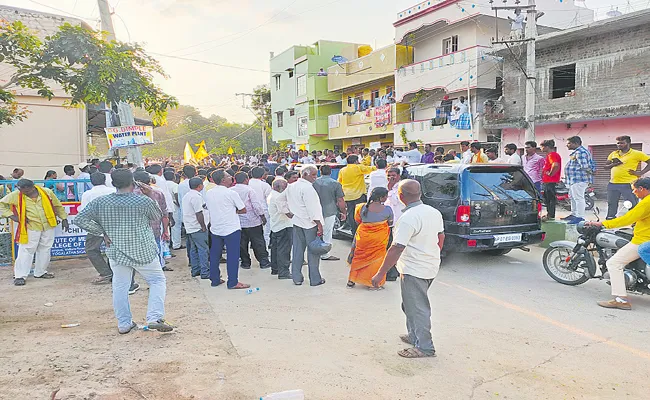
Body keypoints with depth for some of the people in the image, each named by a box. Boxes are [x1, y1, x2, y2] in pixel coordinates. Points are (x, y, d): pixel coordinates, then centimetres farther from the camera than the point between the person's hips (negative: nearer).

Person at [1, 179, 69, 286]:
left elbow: (58, 206, 7)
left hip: (48, 226, 3)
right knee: (26, 251, -3)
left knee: (45, 250, 12)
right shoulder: (16, 196, -8)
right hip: (30, 228, -3)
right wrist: (11, 215, -8)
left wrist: (64, 219, 7)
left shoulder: (47, 192, -4)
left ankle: (40, 272, 28)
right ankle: (20, 276, 8)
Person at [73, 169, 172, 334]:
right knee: (158, 280, 9)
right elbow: (158, 217, 5)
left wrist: (103, 232, 1)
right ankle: (155, 318, -4)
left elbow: (80, 219, -3)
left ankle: (124, 324, 22)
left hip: (116, 251, 3)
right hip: (143, 251, -3)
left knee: (120, 287, 15)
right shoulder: (145, 202, -12)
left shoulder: (100, 202, -4)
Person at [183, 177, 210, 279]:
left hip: (189, 228, 10)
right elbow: (199, 214, -21)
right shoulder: (196, 196, -18)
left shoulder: (186, 196, 14)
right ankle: (205, 272, -3)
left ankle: (195, 270, 21)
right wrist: (203, 226, -15)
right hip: (198, 228, -10)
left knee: (193, 249, 14)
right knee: (203, 250, -5)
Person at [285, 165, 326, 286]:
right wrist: (319, 224, -17)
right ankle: (315, 279, 5)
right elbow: (312, 208, -19)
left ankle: (296, 277, 16)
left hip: (297, 222, 8)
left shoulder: (291, 187, 10)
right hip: (310, 223, -8)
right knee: (313, 251, 0)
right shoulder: (307, 188, -16)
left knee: (298, 249, 11)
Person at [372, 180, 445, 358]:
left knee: (417, 308, 3)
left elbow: (396, 249, -26)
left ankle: (424, 347, 12)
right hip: (431, 268, 9)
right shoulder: (434, 212, 4)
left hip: (414, 271, -9)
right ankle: (414, 336, 35)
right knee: (411, 305, 23)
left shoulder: (408, 218, -23)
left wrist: (380, 274, -21)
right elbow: (441, 237, 16)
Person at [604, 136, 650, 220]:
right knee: (611, 205, 13)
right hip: (613, 184, 6)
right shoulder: (613, 154, 13)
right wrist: (613, 164, -6)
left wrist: (641, 173, -10)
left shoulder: (636, 154, -3)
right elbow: (606, 167, 14)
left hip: (627, 184, -6)